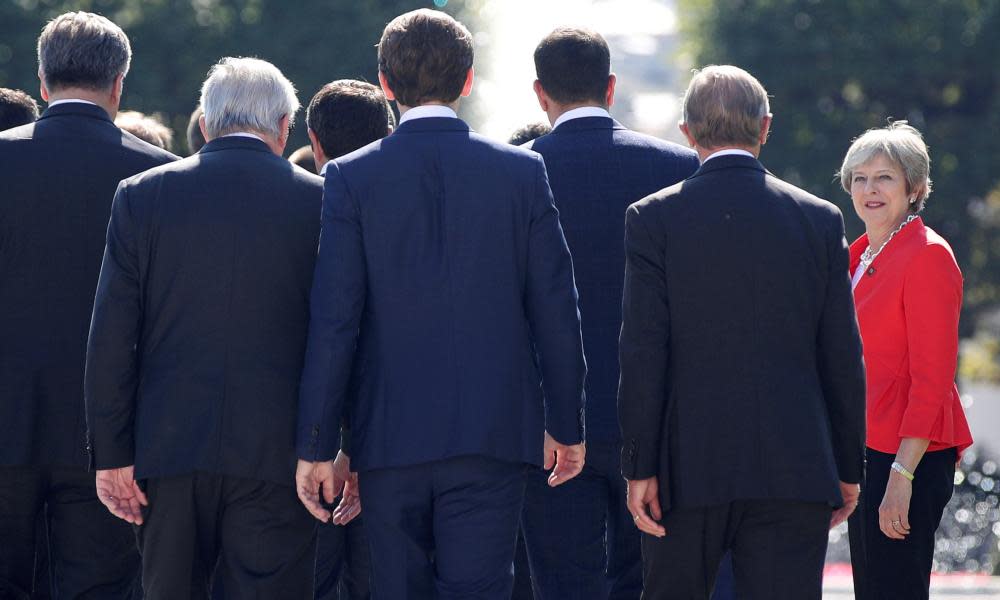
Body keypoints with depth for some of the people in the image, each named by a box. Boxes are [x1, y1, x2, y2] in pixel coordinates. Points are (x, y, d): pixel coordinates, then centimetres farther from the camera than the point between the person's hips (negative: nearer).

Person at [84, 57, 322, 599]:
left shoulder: (140, 195, 3)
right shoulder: (317, 201, 0)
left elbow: (111, 337, 0)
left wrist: (110, 453, 3)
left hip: (167, 451, 1)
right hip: (275, 454, -1)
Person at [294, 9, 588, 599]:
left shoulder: (352, 178, -3)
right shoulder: (522, 172, 0)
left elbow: (334, 322, -6)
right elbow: (556, 313, 2)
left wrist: (316, 447, -2)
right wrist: (566, 424, 12)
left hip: (391, 436, 0)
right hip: (493, 436, 0)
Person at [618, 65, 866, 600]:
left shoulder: (654, 218, -2)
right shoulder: (820, 219, 3)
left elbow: (643, 353, -7)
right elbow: (843, 357, 5)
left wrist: (640, 467, -5)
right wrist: (848, 468, 12)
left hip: (689, 467, -1)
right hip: (794, 470, 1)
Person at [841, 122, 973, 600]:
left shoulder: (927, 256, -11)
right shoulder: (860, 256, 16)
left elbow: (932, 377, -16)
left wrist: (902, 474, -21)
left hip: (909, 453, -9)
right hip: (868, 449, 9)